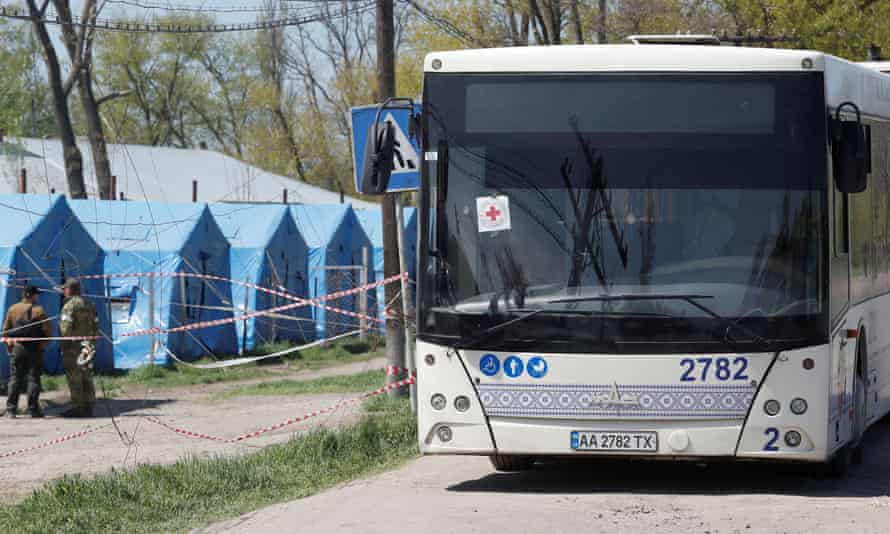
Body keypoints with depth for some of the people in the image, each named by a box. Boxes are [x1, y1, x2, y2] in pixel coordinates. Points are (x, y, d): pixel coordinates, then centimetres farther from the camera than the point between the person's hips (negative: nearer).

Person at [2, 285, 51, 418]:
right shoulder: (38, 310, -8)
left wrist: (9, 344, 15)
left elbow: (5, 329, 6)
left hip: (16, 348, 3)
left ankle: (11, 409, 1)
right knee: (34, 379, 3)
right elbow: (48, 330, -9)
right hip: (34, 349, -3)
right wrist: (44, 343, 6)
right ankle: (33, 409, 2)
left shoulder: (13, 309, 4)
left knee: (15, 379, 6)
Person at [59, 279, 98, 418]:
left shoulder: (70, 305, -12)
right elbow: (95, 326, 15)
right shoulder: (89, 305, 13)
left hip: (73, 347, -8)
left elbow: (66, 327, -20)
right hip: (86, 347, 8)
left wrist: (66, 341, -7)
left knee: (74, 377, -5)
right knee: (87, 377, 10)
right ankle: (88, 407, 12)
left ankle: (77, 407, -7)